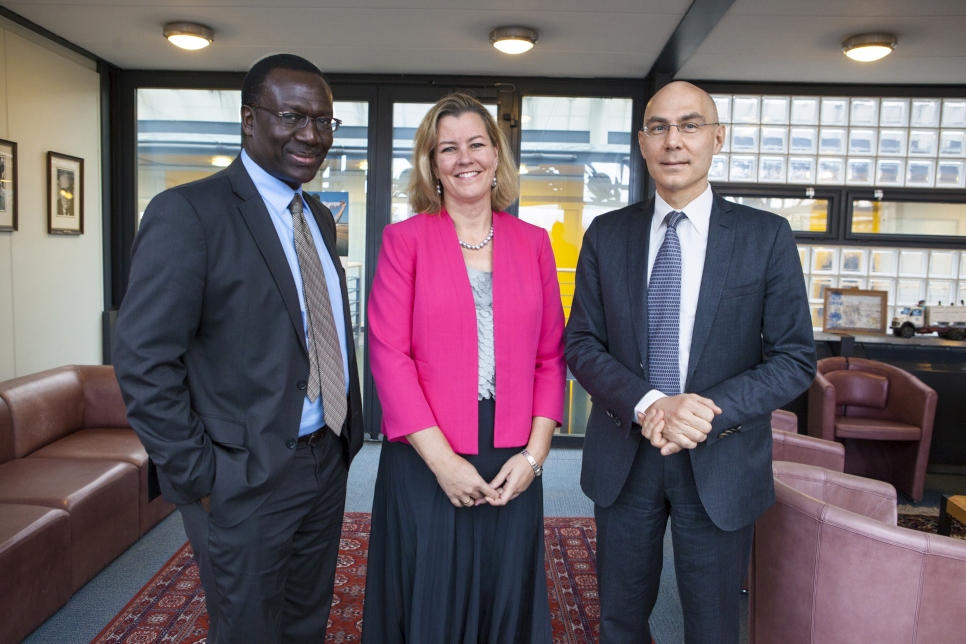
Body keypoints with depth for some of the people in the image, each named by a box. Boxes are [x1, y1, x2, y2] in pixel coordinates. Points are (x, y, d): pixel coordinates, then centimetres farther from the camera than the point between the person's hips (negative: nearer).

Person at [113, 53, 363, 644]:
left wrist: (346, 438, 8)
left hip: (326, 464, 7)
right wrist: (198, 480, -15)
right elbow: (145, 362, -17)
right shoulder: (188, 212, -15)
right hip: (246, 482, -7)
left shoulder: (320, 218, 9)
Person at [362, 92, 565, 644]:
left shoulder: (533, 243, 7)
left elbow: (550, 356, 5)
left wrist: (534, 453, -4)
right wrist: (442, 459, -13)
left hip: (513, 466, 3)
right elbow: (389, 354, -8)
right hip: (425, 462, -2)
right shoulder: (405, 238, -1)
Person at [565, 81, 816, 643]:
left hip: (720, 463, -1)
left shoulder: (767, 236, -4)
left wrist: (706, 415, -20)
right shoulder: (605, 235, 2)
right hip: (623, 457, 2)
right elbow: (582, 344, -1)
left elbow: (796, 359, -6)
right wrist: (647, 405, -18)